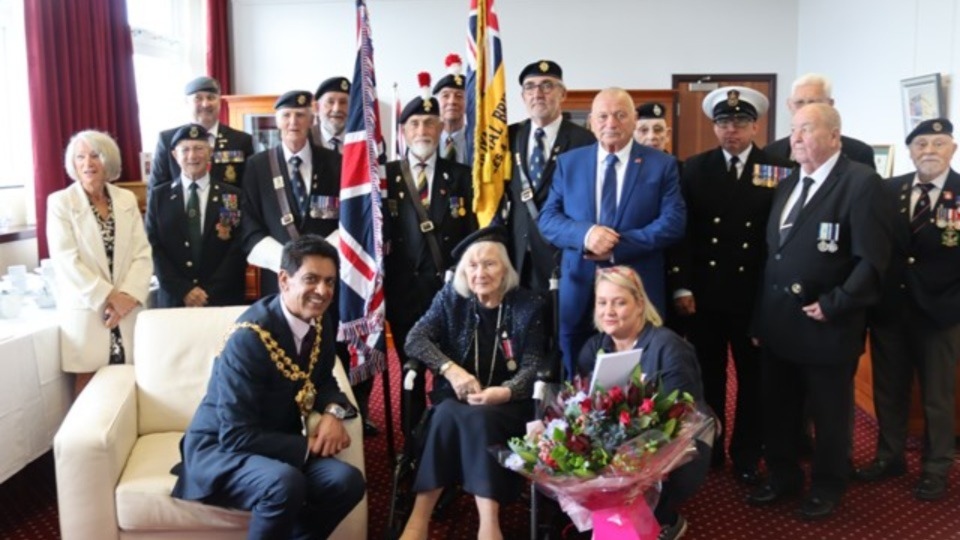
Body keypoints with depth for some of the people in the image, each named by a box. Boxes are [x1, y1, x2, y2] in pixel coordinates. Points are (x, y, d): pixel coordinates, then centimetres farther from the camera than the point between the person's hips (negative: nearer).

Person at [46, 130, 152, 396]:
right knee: (90, 385, 1)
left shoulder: (127, 199, 9)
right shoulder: (60, 202, -1)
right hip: (86, 311, -3)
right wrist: (108, 297, -14)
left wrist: (128, 295, -11)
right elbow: (66, 261, -10)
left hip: (127, 308, 3)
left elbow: (142, 253, 3)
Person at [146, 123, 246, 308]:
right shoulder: (159, 196, 6)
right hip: (173, 300, 1)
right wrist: (182, 290, -10)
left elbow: (239, 250, -3)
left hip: (223, 300, -1)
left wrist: (210, 293, -11)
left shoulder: (232, 196, 2)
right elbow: (154, 248, 1)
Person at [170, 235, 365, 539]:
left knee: (347, 482, -18)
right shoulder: (249, 337, -26)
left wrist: (333, 411, -11)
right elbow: (236, 435, -26)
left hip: (275, 445, 7)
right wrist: (308, 446, -20)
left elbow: (322, 379, 13)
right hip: (220, 448, -6)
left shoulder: (320, 323, -3)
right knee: (285, 484, -35)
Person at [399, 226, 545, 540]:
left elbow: (533, 366, -5)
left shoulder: (528, 305, 1)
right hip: (457, 397, 2)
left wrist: (504, 392, -26)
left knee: (479, 417, -34)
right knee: (448, 414, -33)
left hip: (507, 403, -1)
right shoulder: (451, 298, 4)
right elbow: (415, 340, -6)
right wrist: (451, 369, -24)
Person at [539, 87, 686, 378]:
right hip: (580, 288, 2)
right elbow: (547, 219, 2)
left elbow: (673, 222, -6)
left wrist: (618, 246, -17)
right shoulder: (568, 162, 8)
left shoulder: (662, 164, 3)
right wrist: (585, 234, -19)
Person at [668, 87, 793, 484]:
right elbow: (681, 229, -1)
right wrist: (681, 286, -7)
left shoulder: (780, 170, -1)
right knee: (707, 376, 12)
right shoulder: (694, 169, 3)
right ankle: (707, 451, 28)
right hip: (704, 295, 1)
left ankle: (747, 457, 28)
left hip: (757, 296, 0)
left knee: (753, 378, 12)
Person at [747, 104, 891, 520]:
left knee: (829, 415, 12)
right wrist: (762, 314, 9)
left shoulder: (861, 182, -12)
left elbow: (872, 260, -17)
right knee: (777, 410, 17)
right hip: (778, 324, 7)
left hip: (826, 326, -6)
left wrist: (833, 306, -18)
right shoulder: (787, 184, 13)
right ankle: (783, 477, 36)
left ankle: (827, 487, 32)